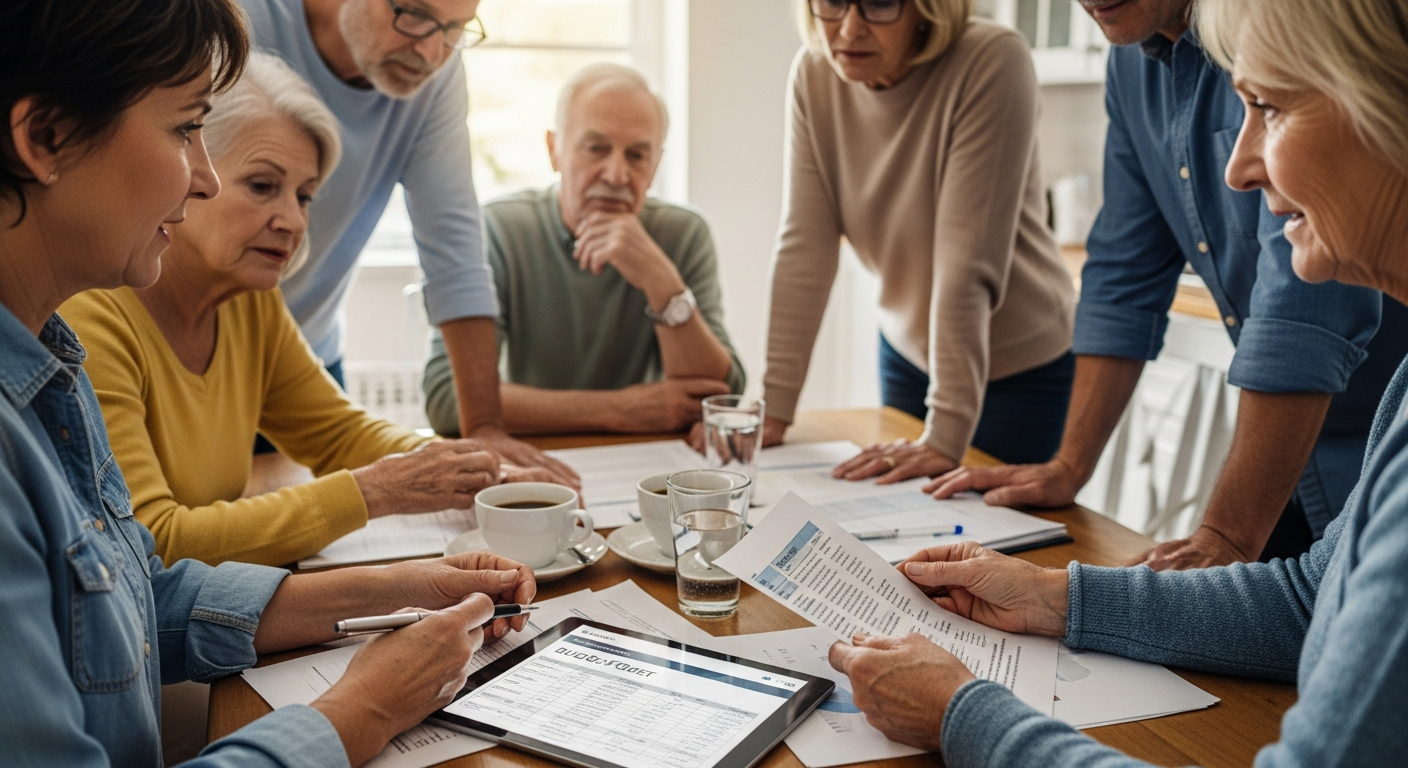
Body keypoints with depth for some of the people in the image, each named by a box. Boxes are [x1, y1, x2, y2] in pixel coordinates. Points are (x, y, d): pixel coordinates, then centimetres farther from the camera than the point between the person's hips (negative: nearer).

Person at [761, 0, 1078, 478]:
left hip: (1019, 367, -4)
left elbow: (969, 263, -29)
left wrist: (946, 434, -29)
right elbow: (805, 248, -12)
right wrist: (773, 407, -14)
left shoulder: (993, 62, -26)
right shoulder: (814, 74, -11)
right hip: (908, 350, 5)